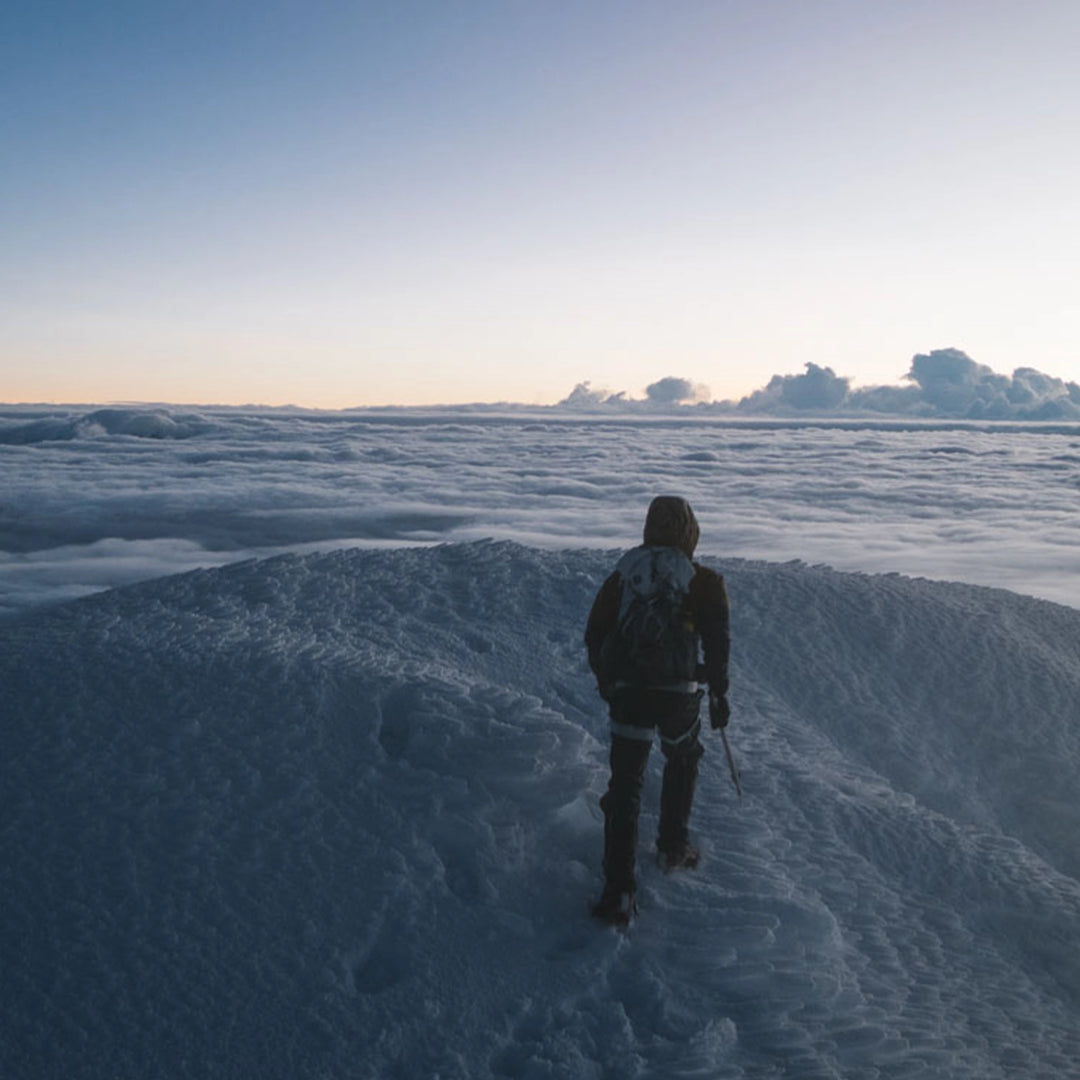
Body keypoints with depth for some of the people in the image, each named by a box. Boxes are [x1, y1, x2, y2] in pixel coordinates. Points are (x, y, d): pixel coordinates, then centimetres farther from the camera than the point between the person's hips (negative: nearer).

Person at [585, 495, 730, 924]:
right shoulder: (705, 582, 1)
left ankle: (618, 890, -5)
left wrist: (605, 681, 22)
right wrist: (719, 692, 5)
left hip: (627, 691, 1)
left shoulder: (622, 575, 8)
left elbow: (594, 634, 9)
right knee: (683, 761, 29)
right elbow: (717, 640, -5)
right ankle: (672, 847, 38)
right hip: (679, 692, -1)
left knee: (624, 784, 3)